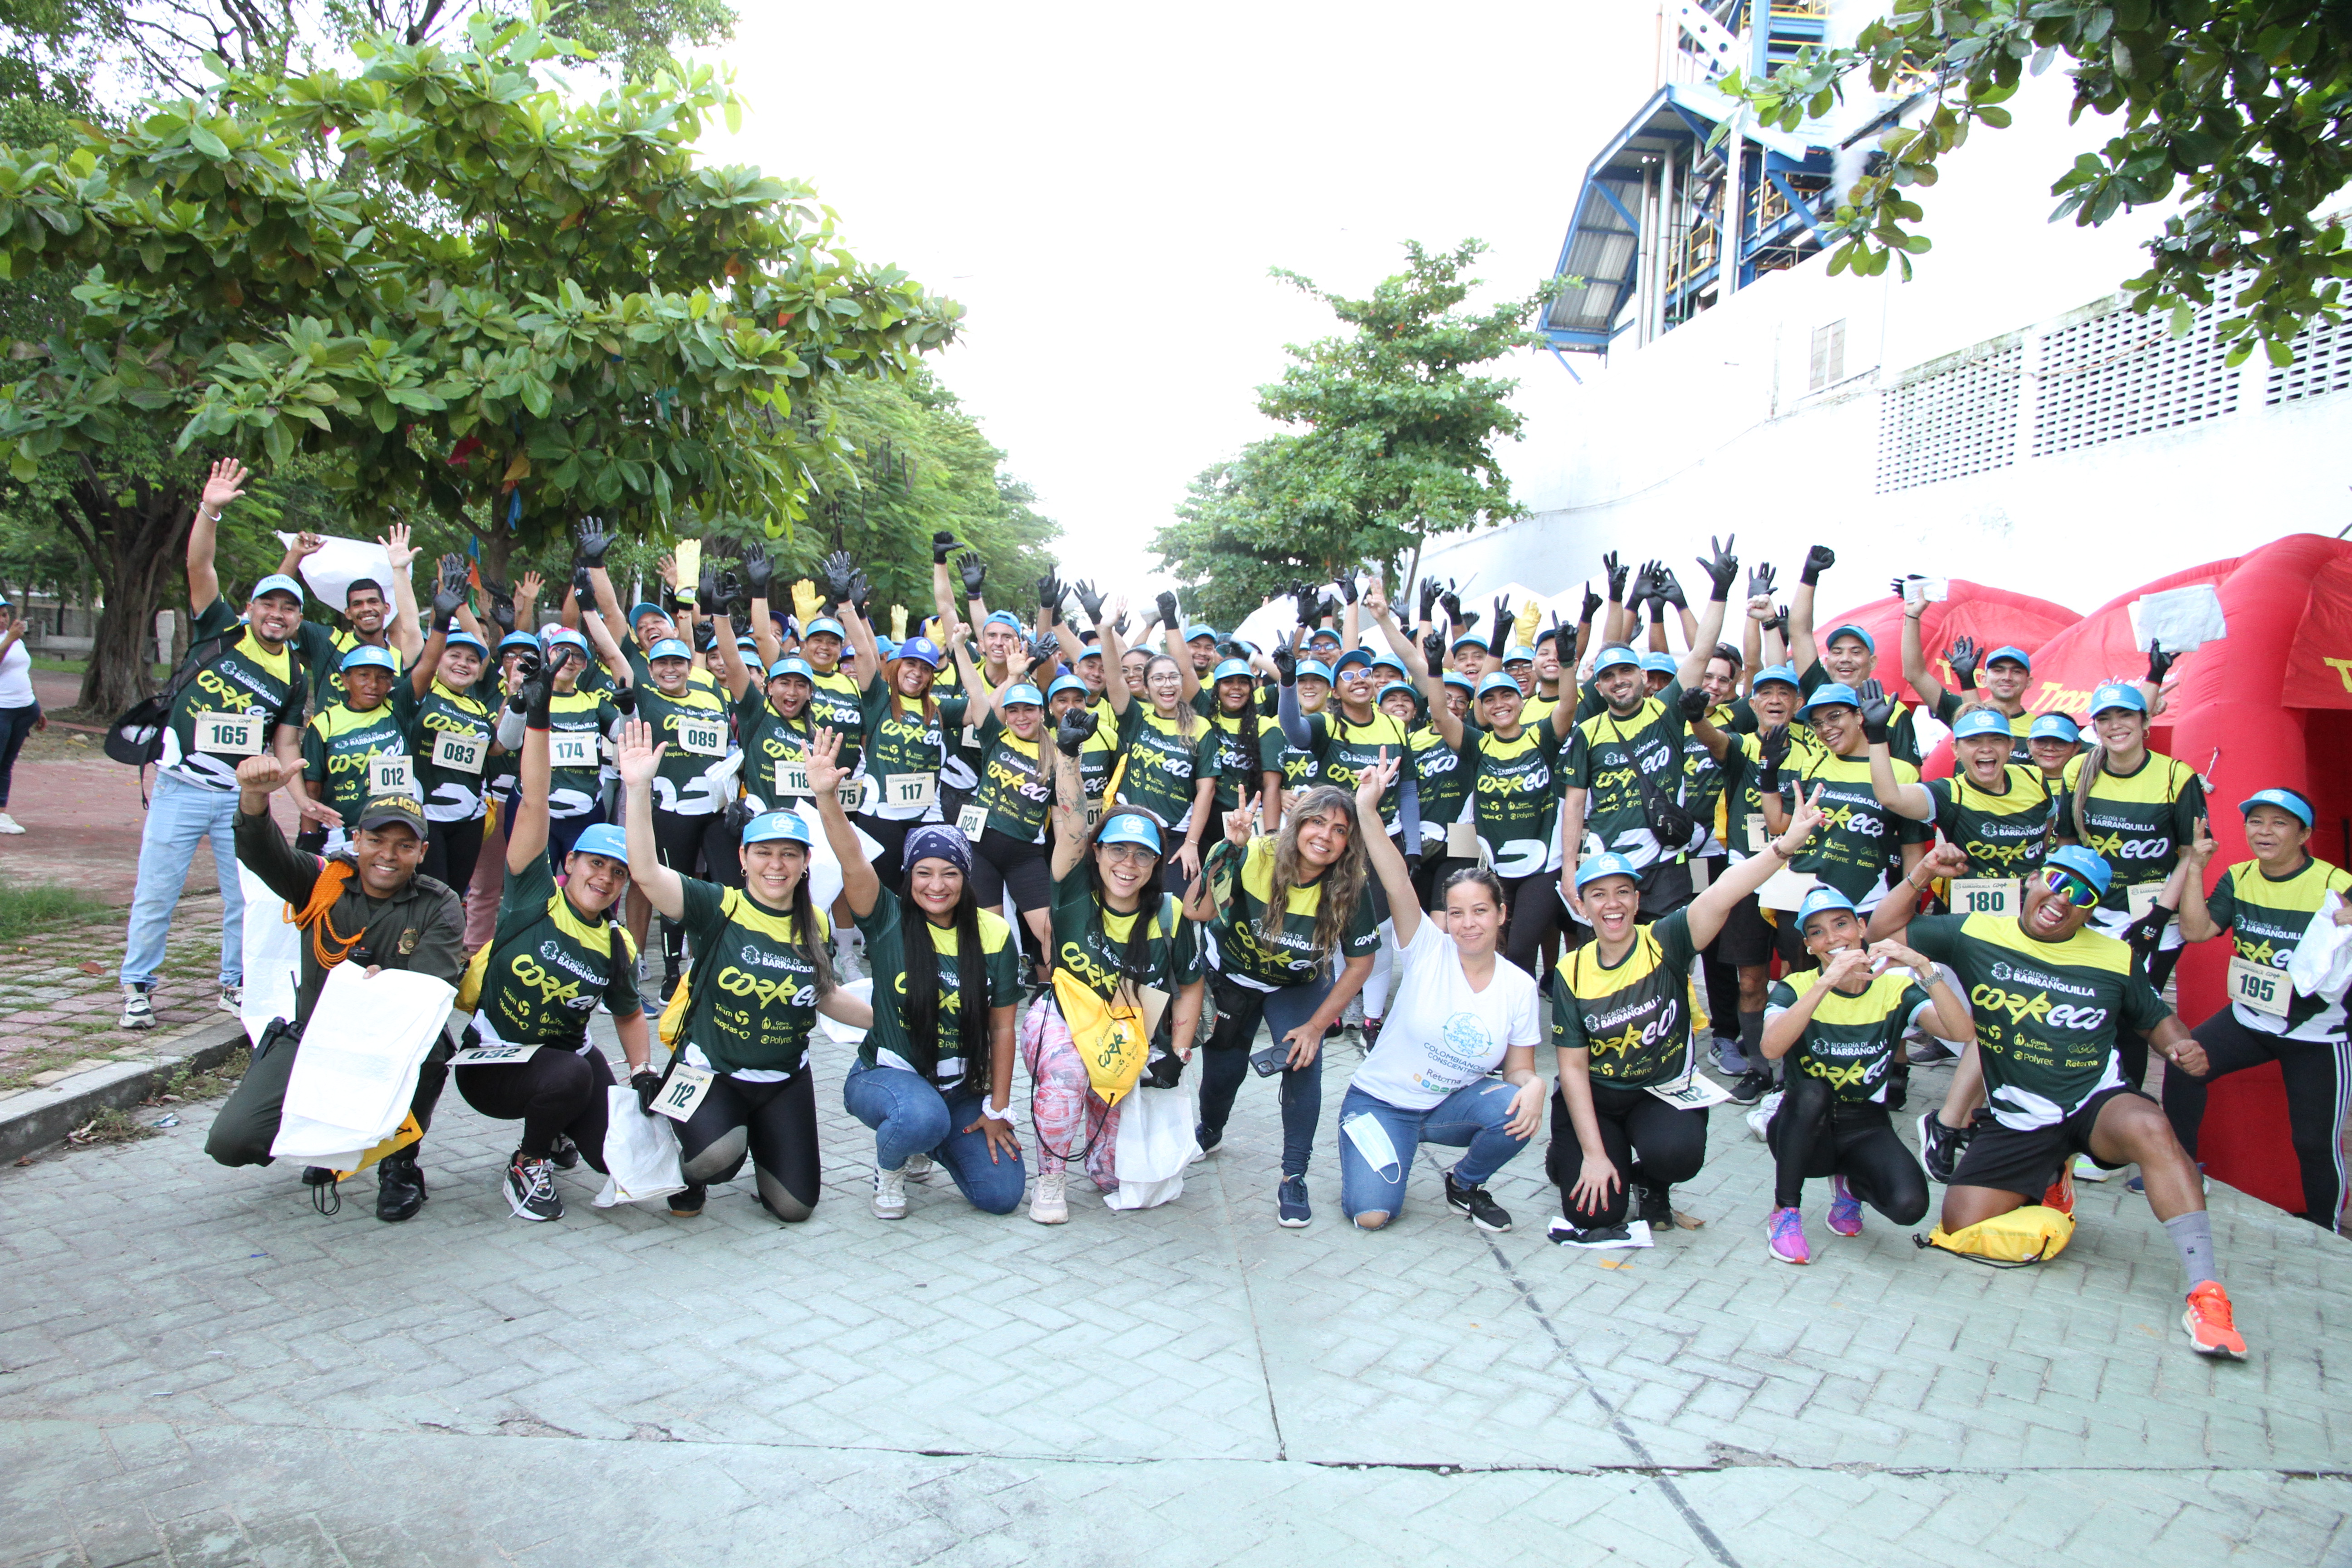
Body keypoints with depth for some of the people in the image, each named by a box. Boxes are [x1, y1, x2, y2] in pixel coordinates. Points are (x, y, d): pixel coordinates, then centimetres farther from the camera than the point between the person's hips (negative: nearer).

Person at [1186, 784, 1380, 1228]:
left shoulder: (1351, 890, -26)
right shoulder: (1252, 857, -31)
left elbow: (1360, 964, -15)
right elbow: (1197, 911, -34)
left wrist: (1317, 1026, -19)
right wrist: (1229, 850, -44)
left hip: (1298, 987, 0)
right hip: (1230, 974, 0)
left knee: (1303, 1061, -20)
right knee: (1225, 1063, 4)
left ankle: (1294, 1177, -3)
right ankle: (1209, 1132, 42)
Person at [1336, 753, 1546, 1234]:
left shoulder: (1520, 986, -6)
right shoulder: (1429, 950, -14)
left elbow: (1520, 1068, 0)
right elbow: (1398, 884, -29)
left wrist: (1533, 1085, -25)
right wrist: (1367, 811, -41)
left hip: (1452, 1106, 3)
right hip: (1381, 1101, -3)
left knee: (1517, 1113, -28)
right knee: (1371, 1214, -21)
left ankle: (1466, 1185, 4)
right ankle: (1369, 1146, 15)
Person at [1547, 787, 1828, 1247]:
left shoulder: (1665, 943, -13)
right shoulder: (1571, 972, -8)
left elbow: (1721, 896, -31)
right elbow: (1573, 1067, -7)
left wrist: (1785, 843, -47)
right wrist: (1592, 1153, -13)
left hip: (1664, 1090, 0)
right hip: (1594, 1096, 1)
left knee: (1677, 1154, -33)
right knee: (1595, 1214, -14)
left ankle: (1650, 1180, 7)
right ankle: (1568, 1156, 23)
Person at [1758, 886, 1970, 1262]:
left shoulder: (1895, 987, -2)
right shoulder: (1795, 989, -7)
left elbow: (1964, 1033, -20)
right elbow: (1772, 1048, -30)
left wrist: (1923, 967, -31)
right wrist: (1826, 983, -37)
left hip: (1866, 1131, 1)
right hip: (1803, 1130, -1)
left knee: (1909, 1205, -27)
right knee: (1812, 1091, -35)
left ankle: (1851, 1185, 11)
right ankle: (1785, 1212, -15)